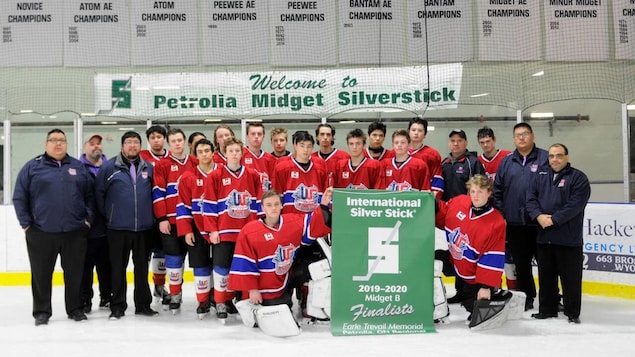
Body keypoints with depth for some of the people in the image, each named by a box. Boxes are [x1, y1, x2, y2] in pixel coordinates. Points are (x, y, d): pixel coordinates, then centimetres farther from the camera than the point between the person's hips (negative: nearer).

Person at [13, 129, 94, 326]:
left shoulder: (79, 167, 10)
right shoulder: (32, 167, 3)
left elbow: (90, 195, 11)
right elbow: (19, 197, 3)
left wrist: (88, 219, 2)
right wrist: (26, 223, -3)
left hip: (75, 232, 2)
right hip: (41, 233, -1)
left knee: (75, 272, 8)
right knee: (41, 273, 6)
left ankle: (75, 308, 21)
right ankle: (42, 311, 18)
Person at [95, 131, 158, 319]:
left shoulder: (149, 168, 7)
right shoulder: (109, 167, -3)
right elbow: (99, 193, 0)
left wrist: (151, 215, 8)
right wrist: (107, 214, 2)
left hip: (144, 228, 3)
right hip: (118, 228, -2)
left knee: (142, 268, 10)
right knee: (118, 268, 4)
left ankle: (143, 304, 20)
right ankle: (118, 306, 14)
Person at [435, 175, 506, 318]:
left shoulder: (496, 223, -25)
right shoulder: (458, 202, -12)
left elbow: (493, 258, -23)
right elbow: (441, 217, 7)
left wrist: (486, 286, -23)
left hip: (473, 274, -5)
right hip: (453, 260, 5)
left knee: (475, 307, -4)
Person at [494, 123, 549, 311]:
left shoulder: (545, 158, -1)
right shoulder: (507, 162, 12)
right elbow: (497, 189, 14)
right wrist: (500, 212, 5)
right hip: (514, 223, 4)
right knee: (521, 262, 11)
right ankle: (526, 297, 21)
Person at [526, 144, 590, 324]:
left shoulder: (578, 178, -3)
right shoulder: (540, 177, 13)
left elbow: (575, 204, -14)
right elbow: (531, 199, 6)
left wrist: (554, 219, -18)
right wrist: (538, 216, -12)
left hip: (569, 238, -5)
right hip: (544, 236, 5)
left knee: (570, 277, 0)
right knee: (546, 275, 13)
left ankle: (572, 312, 11)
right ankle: (547, 309, 25)